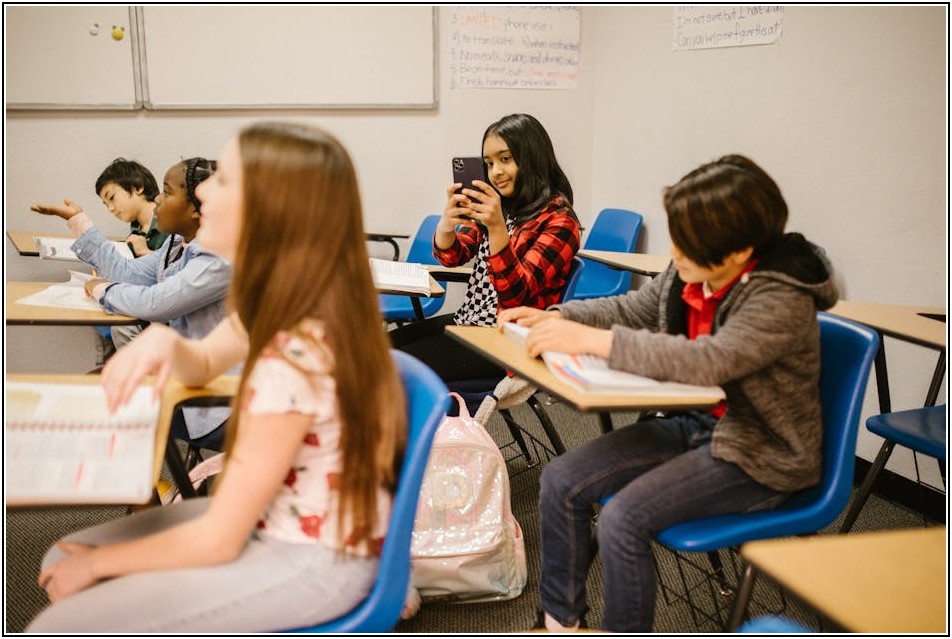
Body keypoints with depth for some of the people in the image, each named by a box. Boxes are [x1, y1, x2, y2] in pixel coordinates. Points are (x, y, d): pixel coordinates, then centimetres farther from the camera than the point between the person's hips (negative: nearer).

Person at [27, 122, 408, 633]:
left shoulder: (295, 360, -31)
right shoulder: (292, 299, -4)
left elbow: (218, 540, -22)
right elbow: (205, 364, 15)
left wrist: (98, 563, -6)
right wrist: (164, 341, -9)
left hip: (316, 560, -8)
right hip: (279, 519, 9)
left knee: (60, 628, -11)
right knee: (63, 561, 9)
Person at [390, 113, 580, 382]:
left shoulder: (558, 219, -13)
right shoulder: (499, 205, 8)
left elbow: (514, 296, -20)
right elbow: (451, 257, 6)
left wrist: (497, 228, -33)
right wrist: (446, 226, -17)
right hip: (468, 320, 8)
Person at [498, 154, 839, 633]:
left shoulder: (781, 298, -24)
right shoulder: (690, 273, -4)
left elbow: (709, 360, -38)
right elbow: (630, 308, 11)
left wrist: (594, 340, -40)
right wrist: (557, 317, -6)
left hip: (757, 455, -7)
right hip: (693, 424, 8)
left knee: (623, 520, -25)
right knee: (561, 481, -5)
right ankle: (560, 621, 11)